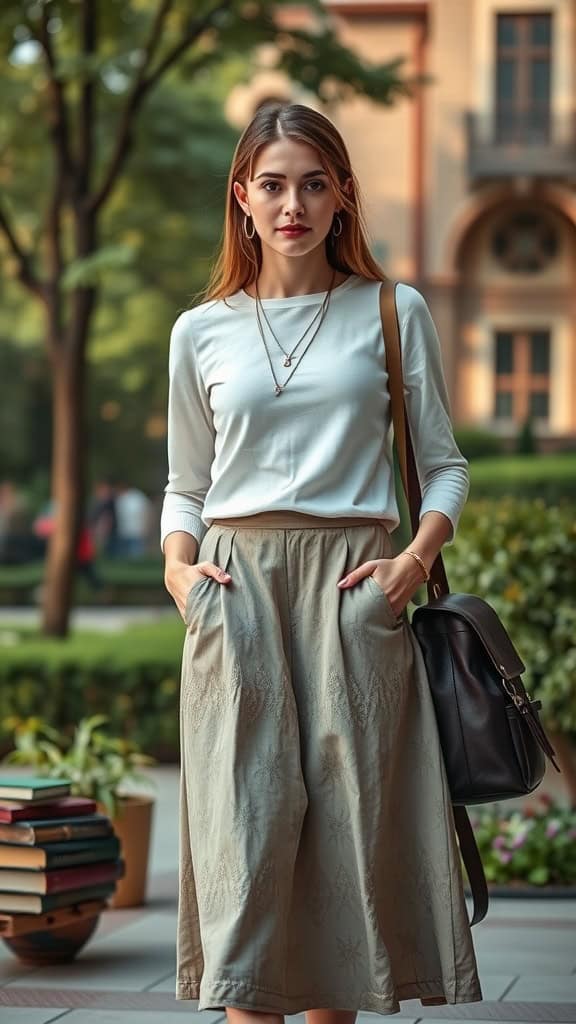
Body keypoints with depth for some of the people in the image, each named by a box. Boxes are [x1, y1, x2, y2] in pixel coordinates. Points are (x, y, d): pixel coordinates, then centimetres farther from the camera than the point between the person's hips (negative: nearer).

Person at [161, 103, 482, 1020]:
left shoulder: (394, 314, 8)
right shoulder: (202, 332, 12)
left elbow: (443, 463, 9)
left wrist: (419, 556, -8)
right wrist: (178, 567, -1)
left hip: (354, 588, 0)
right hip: (238, 589, 1)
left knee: (351, 806, -2)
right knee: (245, 812, -7)